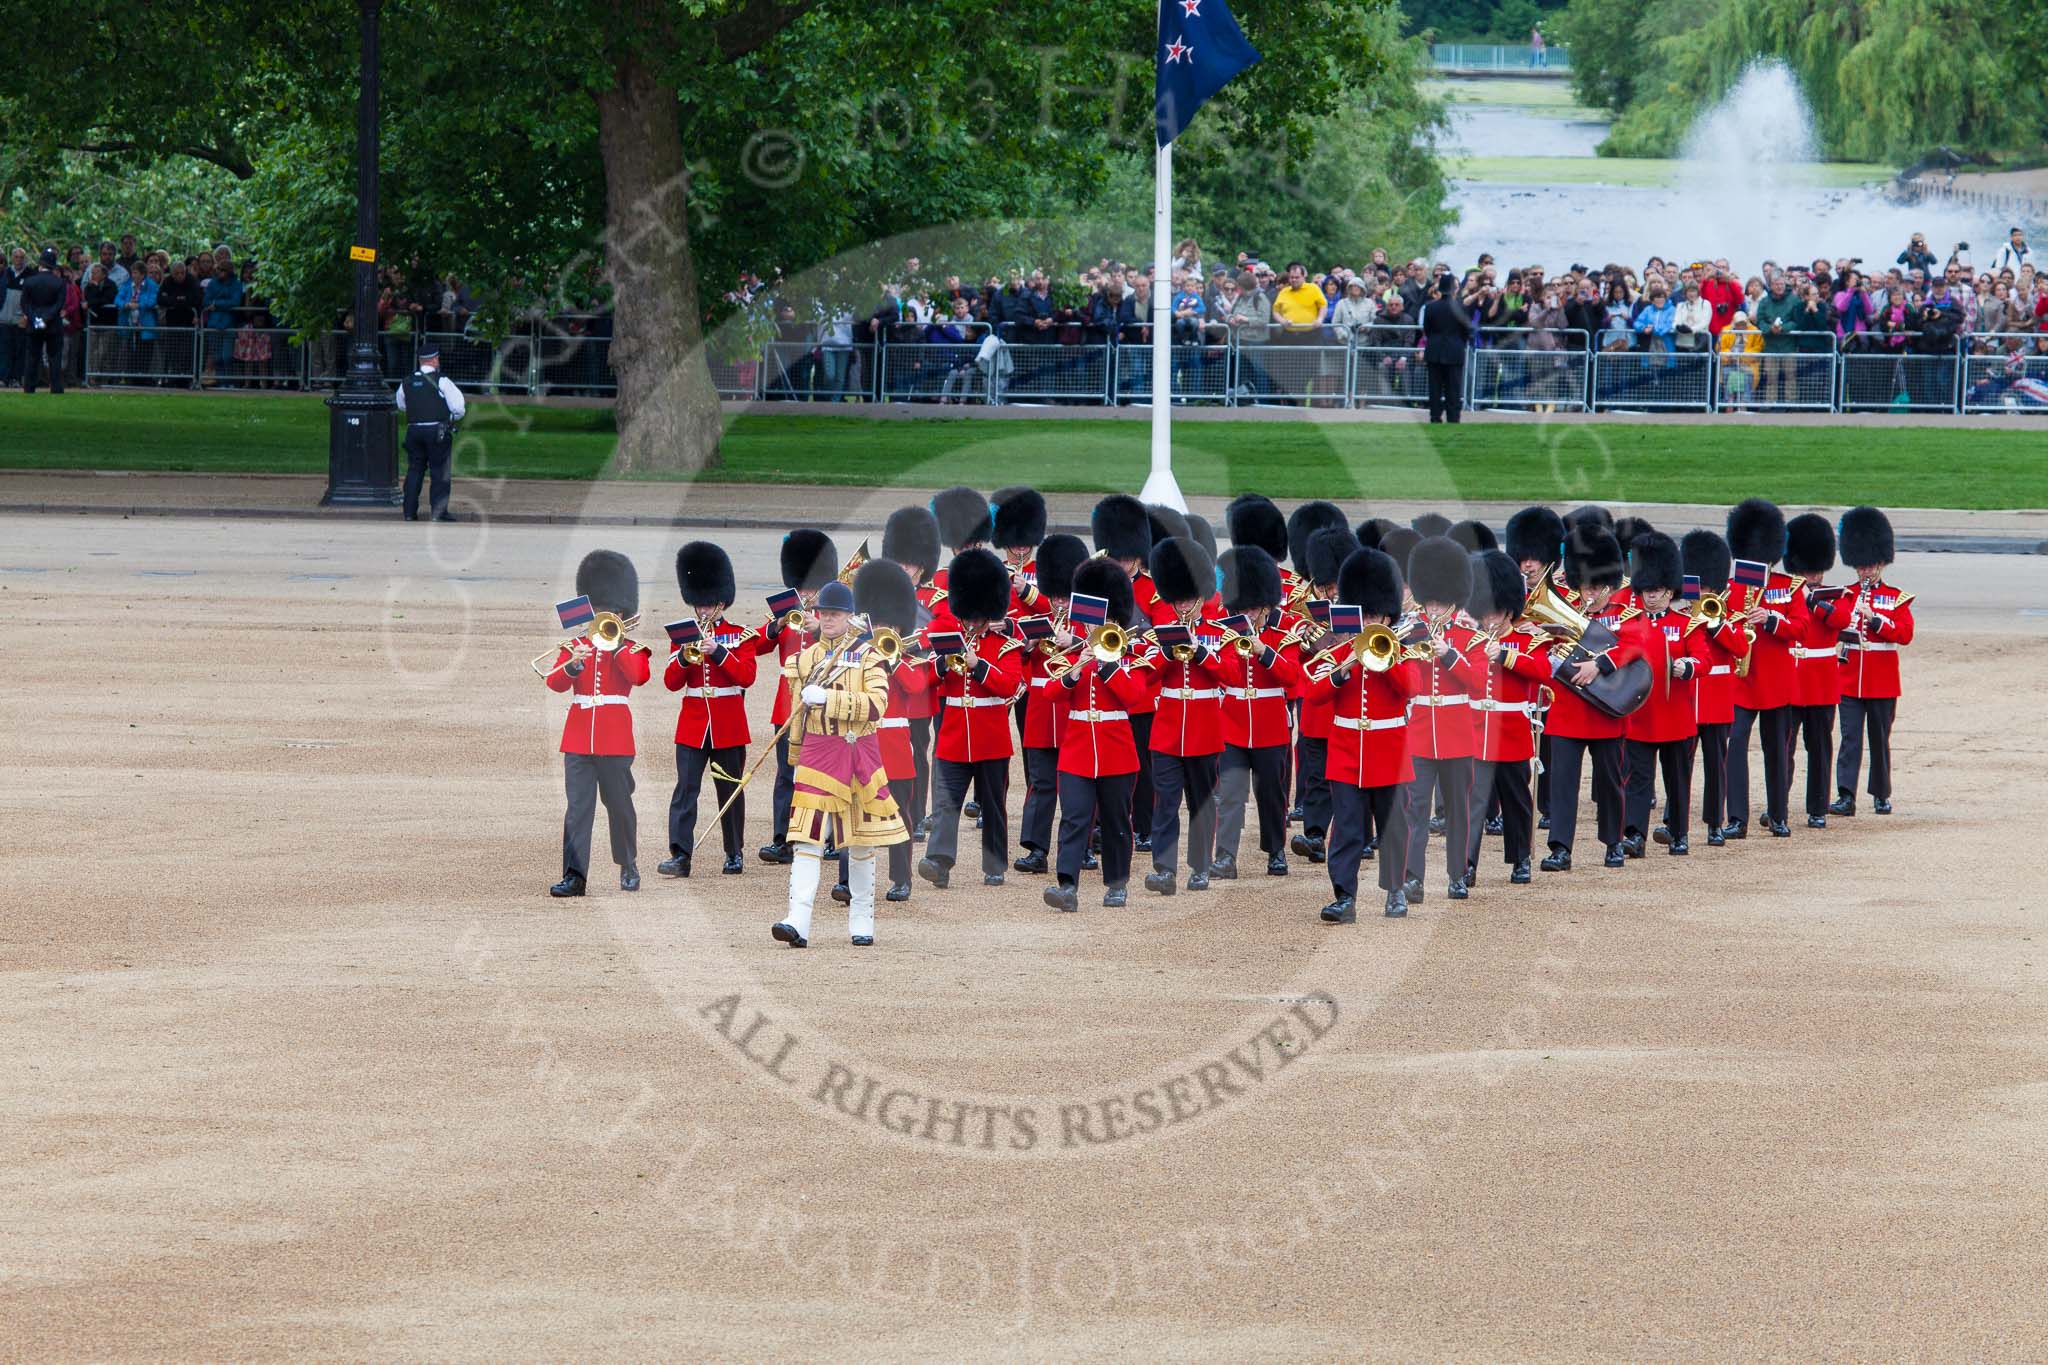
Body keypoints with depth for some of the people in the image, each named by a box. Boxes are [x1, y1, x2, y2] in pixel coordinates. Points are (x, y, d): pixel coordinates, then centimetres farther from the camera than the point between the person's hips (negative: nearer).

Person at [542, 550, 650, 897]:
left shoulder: (630, 649, 5)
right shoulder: (575, 645, 10)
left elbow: (639, 676, -16)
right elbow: (555, 683, -3)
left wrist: (615, 644, -17)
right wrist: (572, 664, -21)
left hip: (614, 739, -1)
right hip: (579, 736, 1)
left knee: (619, 803, 9)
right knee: (578, 807, -5)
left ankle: (628, 866, 27)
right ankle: (574, 875, -10)